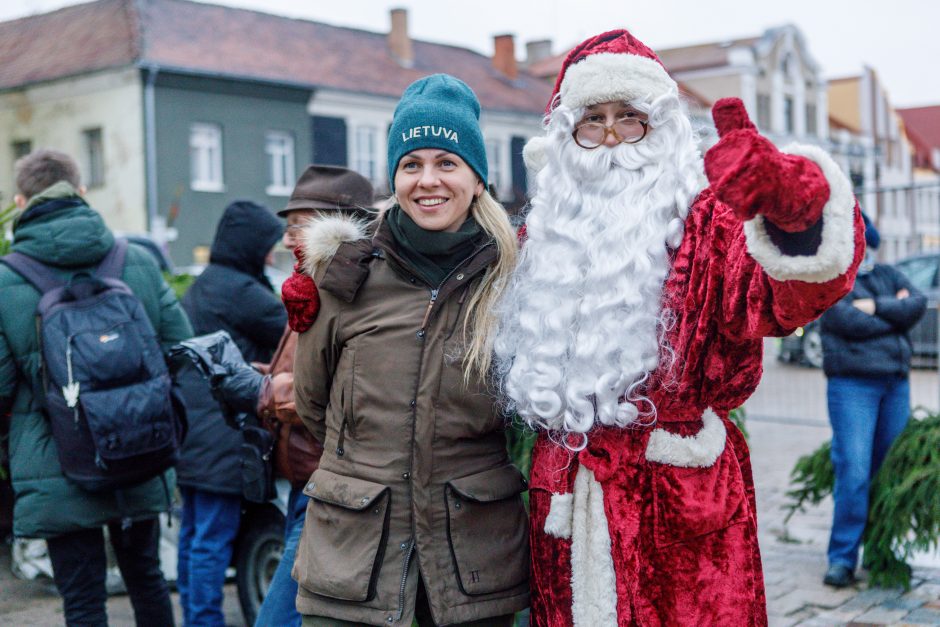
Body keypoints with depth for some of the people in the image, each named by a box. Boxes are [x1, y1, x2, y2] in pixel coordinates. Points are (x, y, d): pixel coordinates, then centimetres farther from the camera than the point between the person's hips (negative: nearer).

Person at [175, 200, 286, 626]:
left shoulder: (201, 287, 17)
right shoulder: (239, 290, -13)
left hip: (192, 433, 10)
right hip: (221, 438, -10)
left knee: (193, 532, 15)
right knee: (214, 537, -4)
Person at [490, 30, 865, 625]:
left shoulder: (705, 224, -5)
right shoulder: (543, 238, 11)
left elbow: (783, 298, -27)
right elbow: (517, 362, 27)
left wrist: (790, 196, -47)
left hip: (681, 506, -4)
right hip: (564, 505, 5)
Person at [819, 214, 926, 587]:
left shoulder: (888, 275, 19)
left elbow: (919, 303, 3)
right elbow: (848, 322, -12)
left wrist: (876, 307, -9)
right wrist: (895, 311, -1)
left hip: (896, 384, 5)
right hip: (852, 385, -5)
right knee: (854, 472, -11)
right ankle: (842, 559, -6)